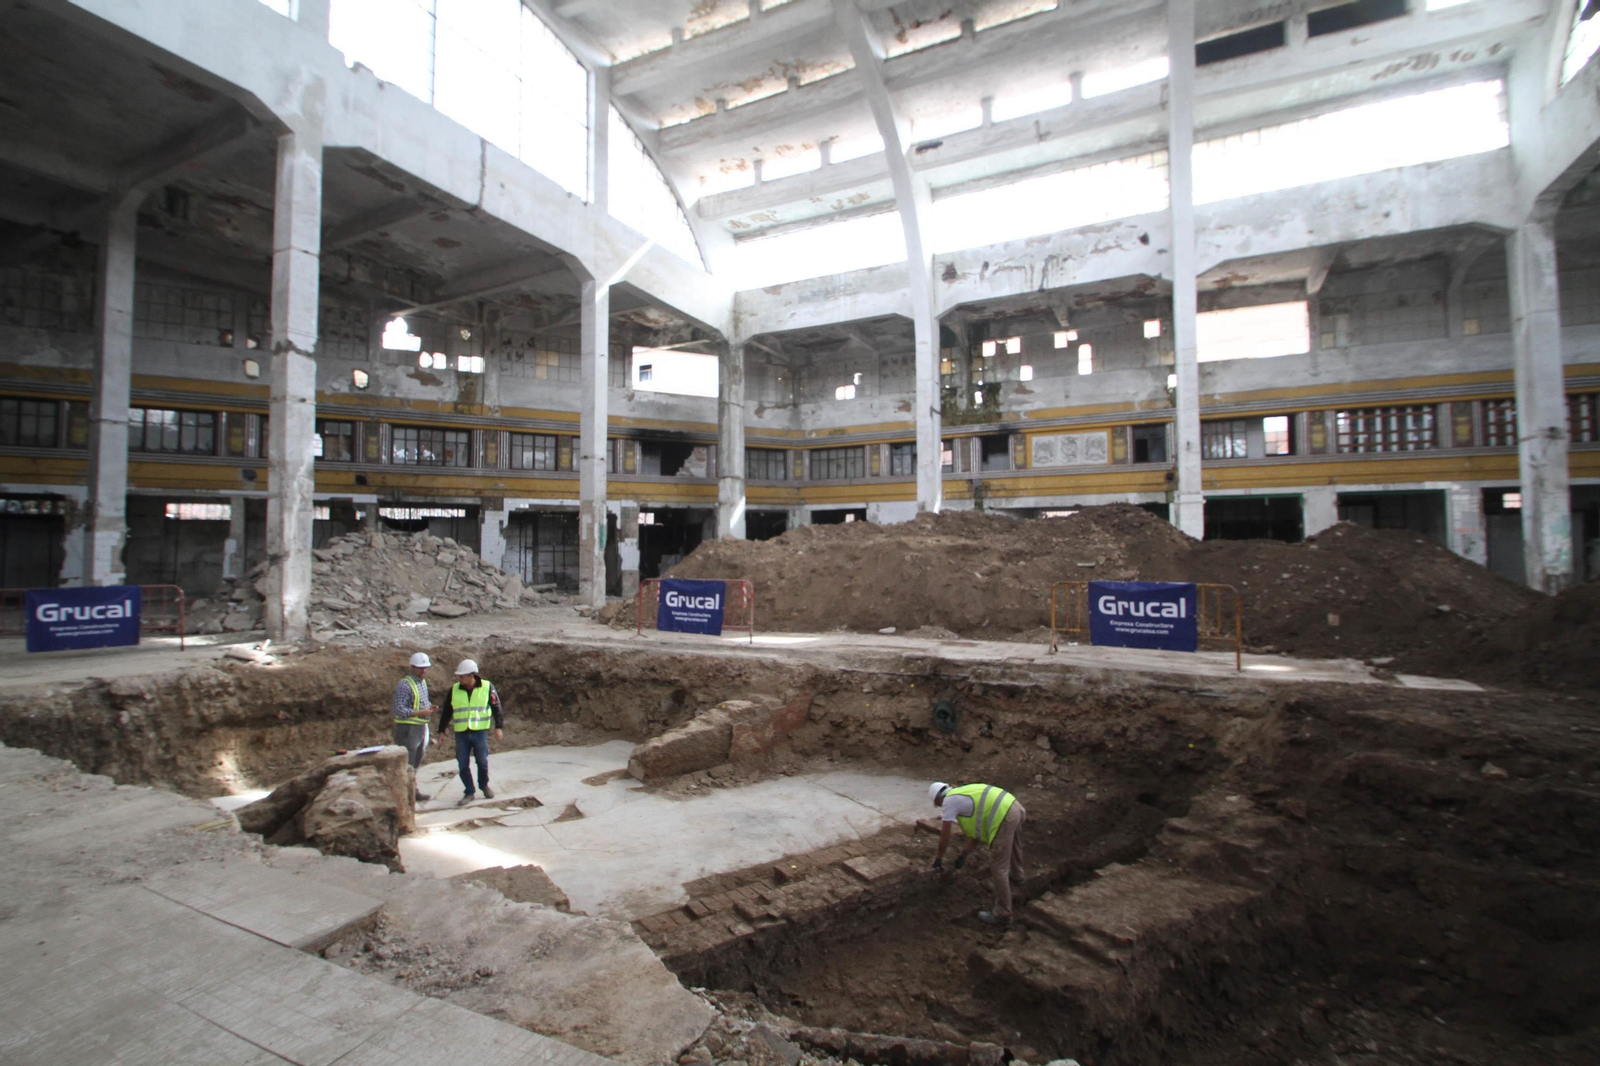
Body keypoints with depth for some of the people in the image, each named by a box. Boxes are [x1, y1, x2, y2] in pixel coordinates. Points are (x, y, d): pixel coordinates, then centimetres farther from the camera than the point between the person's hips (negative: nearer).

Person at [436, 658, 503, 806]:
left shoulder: (487, 687, -5)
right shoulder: (454, 690, 2)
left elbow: (496, 708, -1)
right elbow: (446, 712, 11)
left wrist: (498, 727, -5)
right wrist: (441, 730, 10)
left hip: (480, 732, -2)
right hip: (461, 734, 2)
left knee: (482, 762, 7)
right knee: (463, 765, 4)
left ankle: (484, 786, 31)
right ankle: (469, 793, 17)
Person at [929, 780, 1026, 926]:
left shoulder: (949, 801, 2)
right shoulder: (963, 795, 27)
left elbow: (945, 837, 6)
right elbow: (975, 830, 32)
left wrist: (939, 857, 22)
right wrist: (964, 854, 38)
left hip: (1003, 817, -10)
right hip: (1014, 806, 10)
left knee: (998, 867, 1)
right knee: (1011, 844, 39)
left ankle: (1002, 914, 10)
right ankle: (1015, 874, 66)